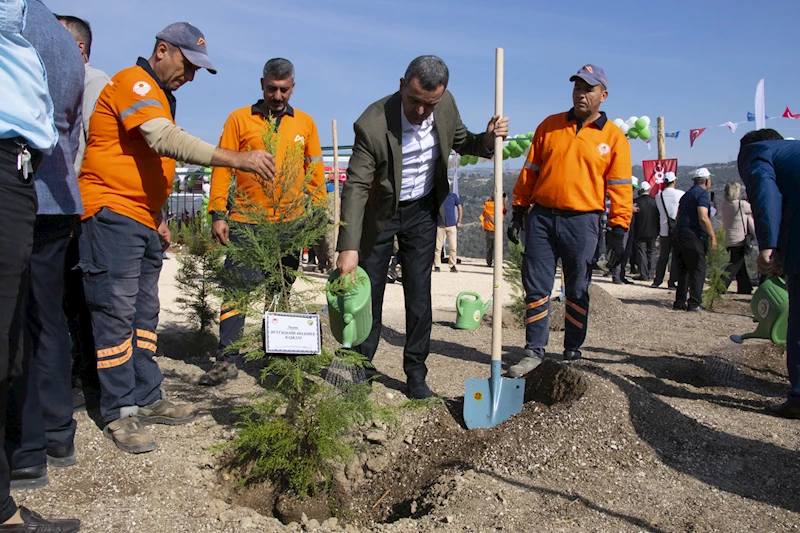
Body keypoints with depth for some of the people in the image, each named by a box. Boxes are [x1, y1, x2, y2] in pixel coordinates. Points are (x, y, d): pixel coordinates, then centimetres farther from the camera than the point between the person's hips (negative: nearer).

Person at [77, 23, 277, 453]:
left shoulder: (159, 95, 22)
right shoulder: (133, 83, -10)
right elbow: (167, 140, -28)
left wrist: (157, 217, 20)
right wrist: (239, 159, -35)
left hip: (141, 220, 10)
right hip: (112, 215, -10)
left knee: (144, 312, 10)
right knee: (117, 312, -7)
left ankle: (146, 400, 18)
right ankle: (119, 413, 1)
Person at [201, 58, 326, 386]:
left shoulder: (305, 124, 10)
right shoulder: (240, 119, 4)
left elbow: (316, 174, 12)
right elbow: (222, 167, 2)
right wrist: (218, 214, -5)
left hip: (290, 223, 2)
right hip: (246, 222, -2)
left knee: (281, 294, 10)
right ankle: (227, 359, 5)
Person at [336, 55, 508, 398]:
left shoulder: (446, 104, -14)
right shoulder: (373, 124, -29)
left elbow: (460, 141, 7)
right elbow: (356, 186, -29)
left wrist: (487, 140, -17)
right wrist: (349, 247, -35)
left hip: (421, 211, 3)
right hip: (380, 213, -3)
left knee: (419, 293, 3)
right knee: (368, 291, 6)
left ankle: (415, 372, 16)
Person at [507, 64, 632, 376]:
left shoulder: (613, 137, 4)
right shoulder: (549, 126, 10)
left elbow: (620, 188, 2)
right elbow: (530, 171, 12)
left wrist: (618, 230, -4)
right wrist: (519, 210, 8)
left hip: (582, 223, -2)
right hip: (541, 218, 2)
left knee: (577, 292, 7)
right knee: (536, 287, 2)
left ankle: (573, 353, 19)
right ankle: (534, 351, 11)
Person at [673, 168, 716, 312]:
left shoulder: (687, 194, 20)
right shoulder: (702, 194, -8)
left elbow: (678, 217, 25)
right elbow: (703, 218, -19)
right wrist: (713, 236, -15)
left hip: (680, 235, 9)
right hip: (693, 236, -9)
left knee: (684, 270, 12)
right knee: (698, 269, -5)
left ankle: (679, 302, 13)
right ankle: (694, 303, -7)